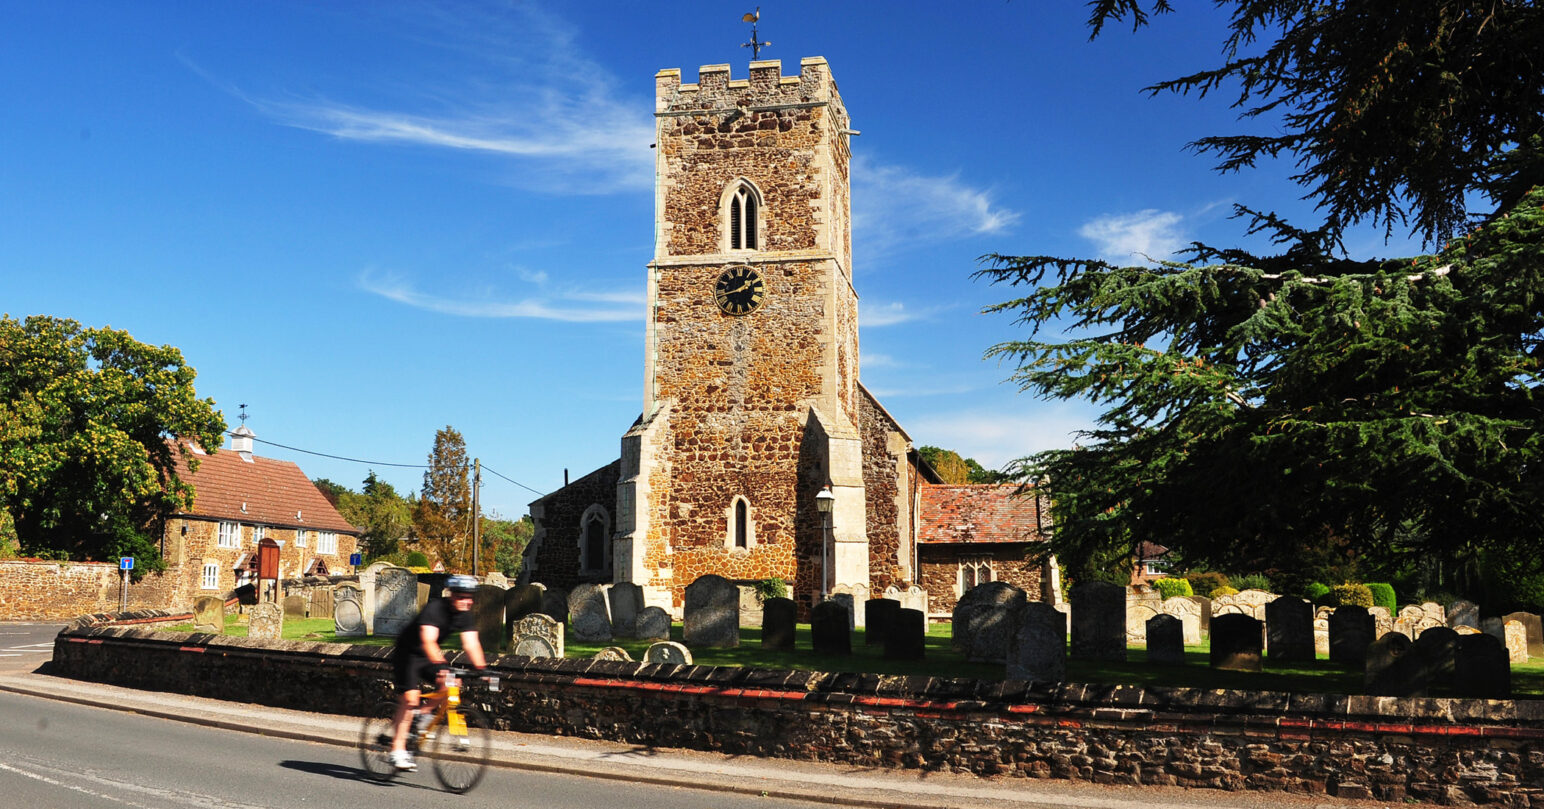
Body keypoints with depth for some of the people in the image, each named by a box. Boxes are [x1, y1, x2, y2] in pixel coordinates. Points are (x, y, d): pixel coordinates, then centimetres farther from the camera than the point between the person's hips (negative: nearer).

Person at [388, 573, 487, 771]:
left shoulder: (466, 616, -9)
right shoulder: (435, 608, -29)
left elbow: (471, 643, -16)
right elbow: (428, 641, -39)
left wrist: (481, 667, -31)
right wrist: (440, 665, -53)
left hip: (428, 657, 6)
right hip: (407, 653, -6)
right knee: (410, 697, -18)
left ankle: (424, 710, 8)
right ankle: (398, 750, -13)